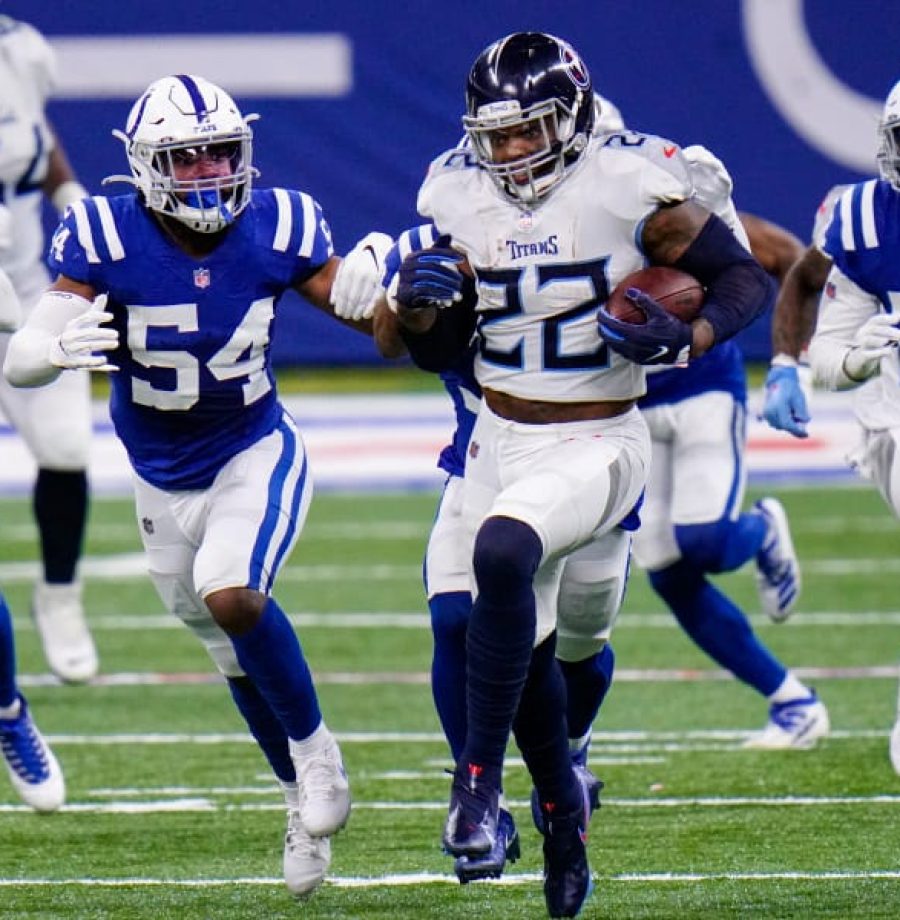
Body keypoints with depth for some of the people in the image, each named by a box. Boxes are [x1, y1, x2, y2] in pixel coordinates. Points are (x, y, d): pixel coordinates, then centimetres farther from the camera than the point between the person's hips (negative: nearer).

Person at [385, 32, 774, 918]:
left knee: (502, 554, -33)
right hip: (499, 441, 6)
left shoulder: (626, 187, -14)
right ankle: (562, 807, 36)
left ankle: (478, 779, -27)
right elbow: (437, 352, 10)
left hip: (596, 445, -6)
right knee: (524, 645, 11)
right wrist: (420, 303, -13)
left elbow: (746, 278, -7)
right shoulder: (461, 198, 1)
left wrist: (683, 340, -25)